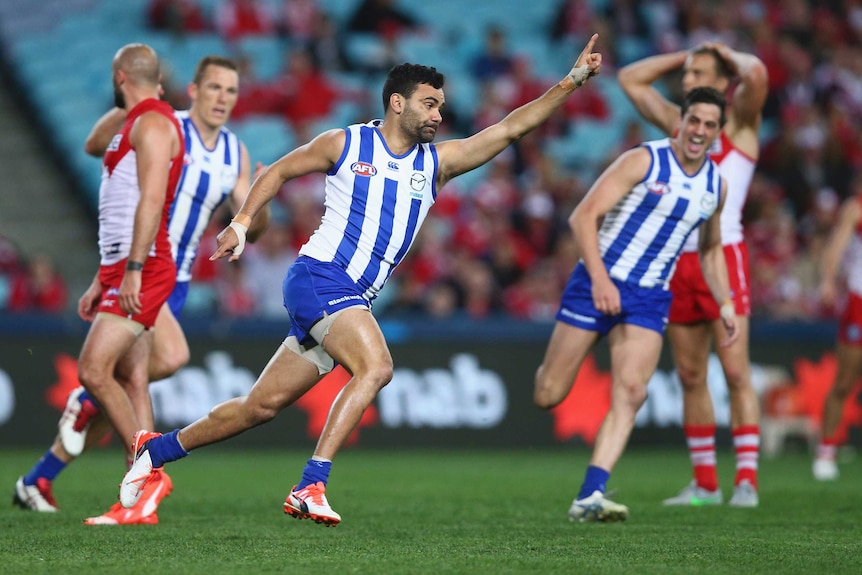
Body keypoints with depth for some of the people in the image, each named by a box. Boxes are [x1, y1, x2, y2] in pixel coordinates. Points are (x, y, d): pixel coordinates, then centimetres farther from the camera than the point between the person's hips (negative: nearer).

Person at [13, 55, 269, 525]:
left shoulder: (235, 153, 10)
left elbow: (250, 230, 11)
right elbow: (95, 145, -21)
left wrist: (261, 204, -12)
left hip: (176, 280, 7)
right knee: (170, 355, -29)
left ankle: (40, 479, 20)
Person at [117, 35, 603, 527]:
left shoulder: (438, 162, 11)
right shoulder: (345, 144, 2)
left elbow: (511, 127, 7)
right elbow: (279, 172, 14)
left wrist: (572, 81, 0)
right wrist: (242, 221, 3)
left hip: (353, 302, 6)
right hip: (319, 278, -6)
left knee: (262, 406, 7)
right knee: (376, 366, -28)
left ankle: (156, 449, 23)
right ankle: (311, 486, -30)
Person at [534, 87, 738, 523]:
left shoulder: (716, 185, 9)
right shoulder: (643, 161, -10)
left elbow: (711, 249, 25)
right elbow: (583, 216, -15)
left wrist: (725, 303, 12)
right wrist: (599, 277, -26)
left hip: (650, 297, 4)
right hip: (597, 285, -4)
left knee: (630, 393, -17)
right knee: (548, 396, -3)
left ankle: (589, 498, -19)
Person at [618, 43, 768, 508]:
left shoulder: (738, 120, 3)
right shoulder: (677, 122, 18)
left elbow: (756, 74, -17)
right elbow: (630, 79, 27)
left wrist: (727, 54, 2)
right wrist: (686, 55, 20)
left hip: (723, 256, -6)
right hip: (678, 260, 6)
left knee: (735, 371, -11)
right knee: (690, 377, 5)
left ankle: (746, 481, -11)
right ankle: (705, 483, 9)